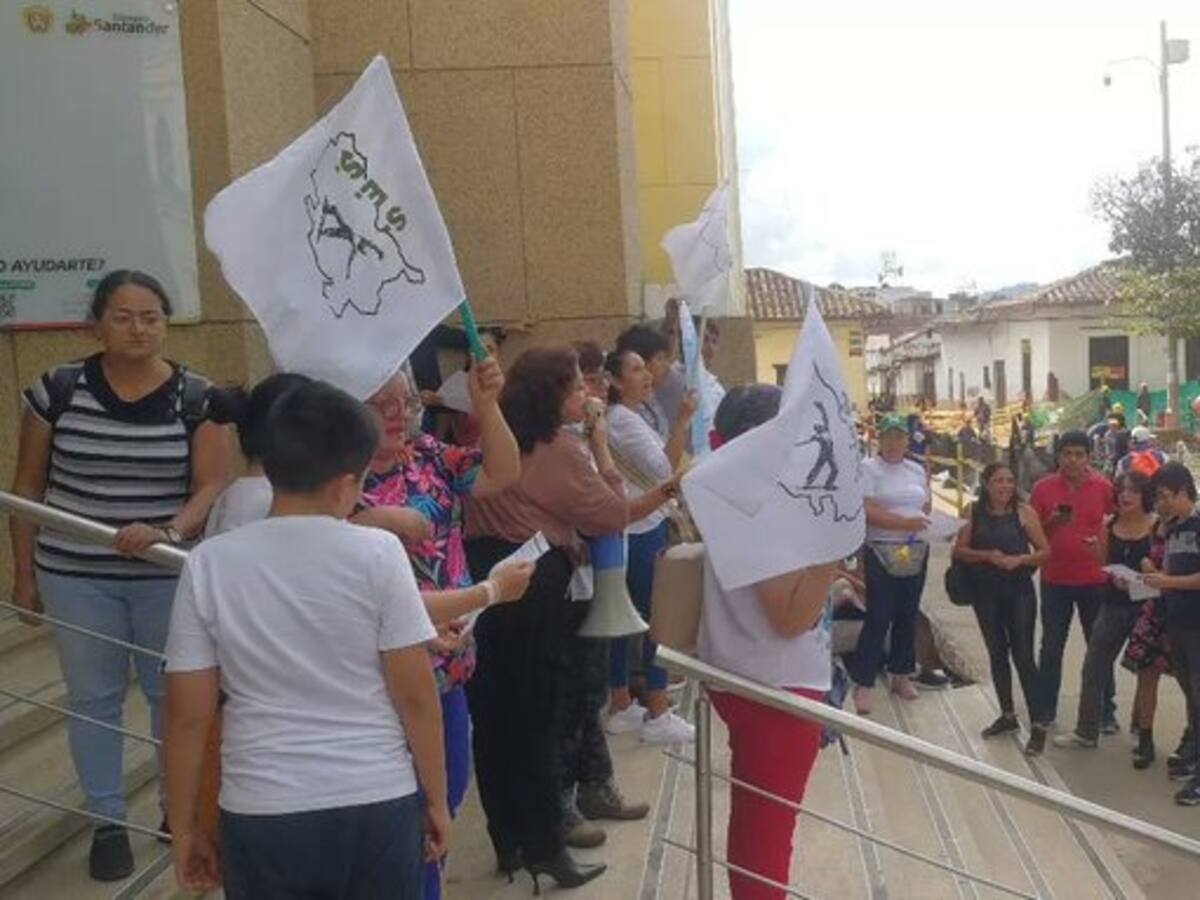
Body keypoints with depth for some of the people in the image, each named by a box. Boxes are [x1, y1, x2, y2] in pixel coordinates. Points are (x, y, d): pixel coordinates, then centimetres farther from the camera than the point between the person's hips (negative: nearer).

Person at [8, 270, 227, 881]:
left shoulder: (196, 397, -6)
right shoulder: (57, 390, -3)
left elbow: (213, 487, -9)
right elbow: (28, 486, 4)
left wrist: (167, 532, -28)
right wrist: (24, 574, 5)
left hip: (169, 574, 0)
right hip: (75, 575, 1)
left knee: (174, 691, 11)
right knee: (93, 696, 11)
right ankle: (108, 821, 28)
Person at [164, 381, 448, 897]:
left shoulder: (209, 564, -5)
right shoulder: (378, 553, -10)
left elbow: (188, 715, -3)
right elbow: (415, 694, -8)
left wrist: (183, 828, 9)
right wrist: (436, 799, 4)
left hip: (262, 815, 1)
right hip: (380, 805, -1)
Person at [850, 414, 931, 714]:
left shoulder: (917, 470, 12)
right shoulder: (868, 468, -7)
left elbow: (926, 505, 23)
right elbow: (867, 512, -17)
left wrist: (920, 523, 4)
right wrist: (904, 523, -23)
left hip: (916, 550, 6)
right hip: (882, 552, -6)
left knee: (907, 615, 12)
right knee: (879, 618, -8)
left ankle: (901, 674, 25)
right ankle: (863, 683, -1)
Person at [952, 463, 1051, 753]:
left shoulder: (1024, 512, -4)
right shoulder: (975, 513, 2)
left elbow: (1044, 551, -2)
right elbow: (959, 550, 3)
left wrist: (1019, 559, -19)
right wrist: (986, 556, -13)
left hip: (1019, 591, -3)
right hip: (986, 593, 3)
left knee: (1023, 655, -4)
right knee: (997, 653, 13)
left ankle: (1037, 725, 2)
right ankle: (1007, 715, 28)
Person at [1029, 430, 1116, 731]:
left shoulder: (1104, 487, -3)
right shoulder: (1043, 488, -2)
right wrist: (1052, 522, -17)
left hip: (1094, 579, 0)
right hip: (1055, 580, 0)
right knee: (1051, 647, 7)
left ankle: (1106, 711, 21)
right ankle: (1046, 710, 18)